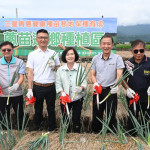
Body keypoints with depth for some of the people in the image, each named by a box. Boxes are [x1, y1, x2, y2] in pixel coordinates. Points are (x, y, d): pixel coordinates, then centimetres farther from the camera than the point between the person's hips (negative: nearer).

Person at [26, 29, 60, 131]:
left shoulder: (53, 53, 5)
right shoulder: (32, 55, 2)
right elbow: (30, 73, 0)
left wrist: (54, 66, -13)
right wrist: (30, 89, -6)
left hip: (51, 87, 0)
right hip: (37, 87, 0)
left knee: (51, 108, 12)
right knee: (38, 108, 14)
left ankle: (52, 128, 28)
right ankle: (37, 126, 34)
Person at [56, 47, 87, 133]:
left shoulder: (81, 69, -3)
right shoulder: (60, 70, 3)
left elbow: (84, 82, -6)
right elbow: (58, 84, 1)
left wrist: (81, 88, -27)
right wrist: (62, 93, -15)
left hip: (77, 98, -1)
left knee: (76, 119, 5)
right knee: (65, 119, 9)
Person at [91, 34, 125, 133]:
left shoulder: (117, 58, -4)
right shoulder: (96, 58, 6)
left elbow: (119, 75, -10)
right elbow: (93, 75, 9)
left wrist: (116, 85, -29)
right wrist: (95, 83, -10)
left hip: (111, 91, -3)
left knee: (111, 116, 6)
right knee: (96, 115, 13)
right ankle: (96, 134, 31)